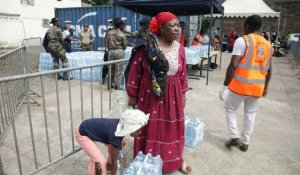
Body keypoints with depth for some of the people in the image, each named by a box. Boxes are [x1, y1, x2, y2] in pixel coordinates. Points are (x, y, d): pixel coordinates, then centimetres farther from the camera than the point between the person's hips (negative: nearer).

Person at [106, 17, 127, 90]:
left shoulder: (109, 33, 3)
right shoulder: (122, 34, -8)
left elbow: (107, 43, 6)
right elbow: (124, 45, -2)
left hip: (111, 51, 4)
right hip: (119, 52, -4)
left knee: (111, 68, 13)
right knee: (118, 69, 3)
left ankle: (111, 84, 20)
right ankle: (116, 85, 7)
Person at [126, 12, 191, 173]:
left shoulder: (179, 48, 1)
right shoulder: (147, 46, -13)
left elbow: (183, 73, 9)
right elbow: (135, 71, -7)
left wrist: (183, 94, 12)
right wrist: (132, 95, -4)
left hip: (172, 95, 4)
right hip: (150, 95, -3)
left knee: (173, 128, 15)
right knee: (150, 128, 10)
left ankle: (177, 159, 38)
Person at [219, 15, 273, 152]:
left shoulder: (242, 40, -10)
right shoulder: (267, 44, 10)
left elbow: (233, 65, -18)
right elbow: (269, 70, 13)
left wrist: (225, 85, -14)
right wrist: (265, 87, 24)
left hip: (241, 84, -5)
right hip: (258, 86, 6)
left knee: (230, 108, 15)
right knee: (250, 113, 17)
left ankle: (234, 137, 9)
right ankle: (245, 142, 26)